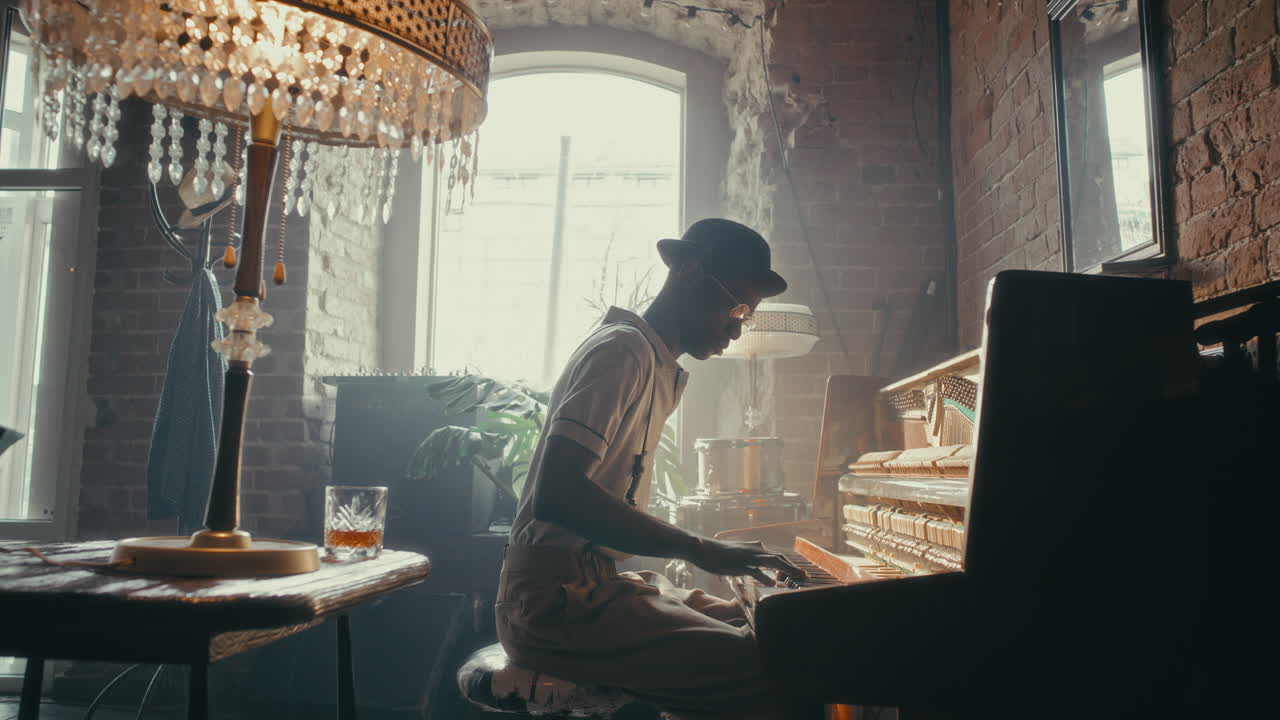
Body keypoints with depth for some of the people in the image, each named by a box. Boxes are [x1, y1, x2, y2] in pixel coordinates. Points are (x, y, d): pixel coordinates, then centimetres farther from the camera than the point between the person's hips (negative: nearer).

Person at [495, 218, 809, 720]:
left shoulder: (658, 368, 20)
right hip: (556, 600, -10)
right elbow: (556, 493, -25)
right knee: (768, 671, -22)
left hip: (596, 581, 10)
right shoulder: (624, 352, -12)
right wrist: (698, 550, -22)